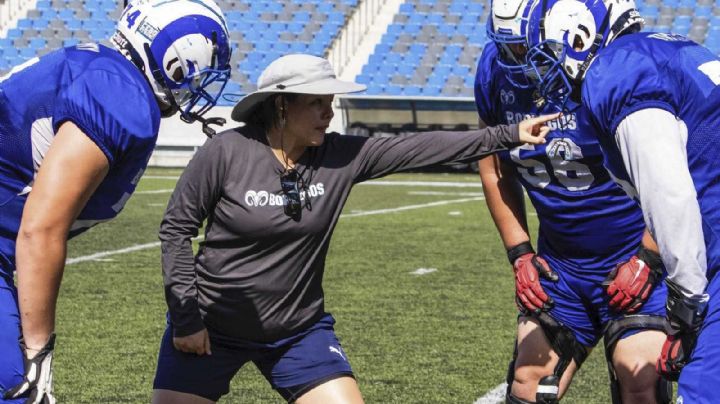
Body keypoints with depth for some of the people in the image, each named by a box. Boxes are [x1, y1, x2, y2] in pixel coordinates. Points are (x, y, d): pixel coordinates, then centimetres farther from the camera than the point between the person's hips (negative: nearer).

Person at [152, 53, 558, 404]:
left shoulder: (340, 157, -7)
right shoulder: (226, 152, -16)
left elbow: (422, 147, -8)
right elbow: (177, 229, -10)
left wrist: (506, 135, -10)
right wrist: (185, 317, -10)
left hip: (298, 332, 3)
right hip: (210, 327, -3)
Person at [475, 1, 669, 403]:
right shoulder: (497, 70, -6)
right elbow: (495, 169, 10)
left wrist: (647, 258, -15)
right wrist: (520, 253, 5)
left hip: (634, 257, -5)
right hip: (560, 261, 5)